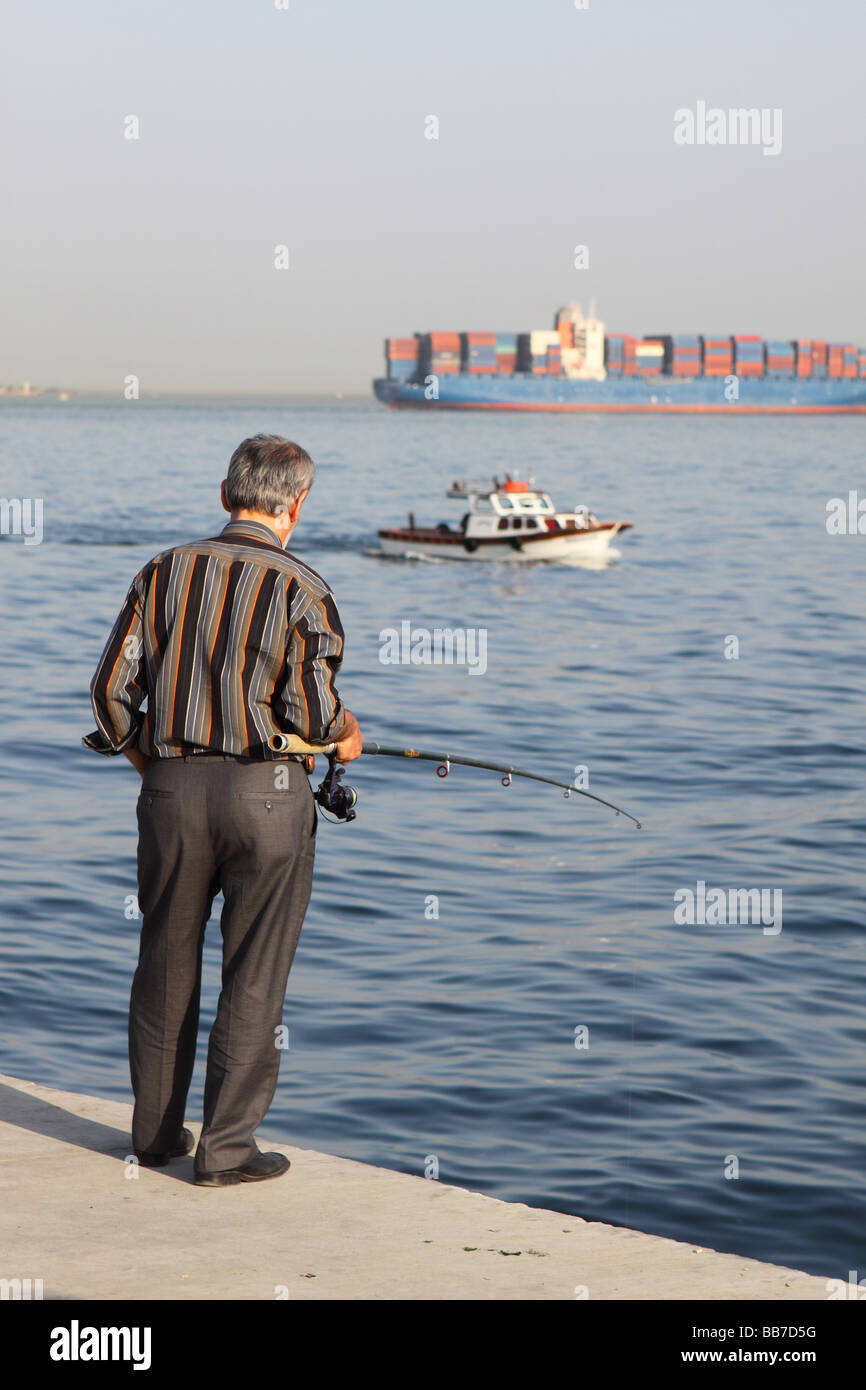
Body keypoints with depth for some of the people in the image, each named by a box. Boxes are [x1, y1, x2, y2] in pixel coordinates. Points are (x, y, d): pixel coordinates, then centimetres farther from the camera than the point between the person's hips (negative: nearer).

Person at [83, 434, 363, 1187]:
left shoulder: (164, 573, 4)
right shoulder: (300, 587, -6)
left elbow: (111, 689, 2)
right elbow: (312, 707, -12)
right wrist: (347, 738, 10)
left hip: (172, 786, 4)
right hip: (267, 790, -4)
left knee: (166, 961, 15)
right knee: (255, 974, 4)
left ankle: (157, 1130, 25)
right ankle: (227, 1146, 5)